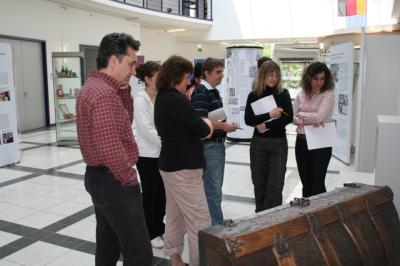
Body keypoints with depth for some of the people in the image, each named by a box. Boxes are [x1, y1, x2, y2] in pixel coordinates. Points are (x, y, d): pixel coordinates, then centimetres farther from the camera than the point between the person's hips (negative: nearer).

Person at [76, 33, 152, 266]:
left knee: (108, 244, 23)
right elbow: (110, 149, -30)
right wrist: (130, 179, -15)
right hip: (114, 181, -11)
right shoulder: (105, 93, -23)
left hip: (98, 176, 11)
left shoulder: (93, 86, 10)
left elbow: (126, 122, 17)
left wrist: (124, 91, 3)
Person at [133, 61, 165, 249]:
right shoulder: (140, 99, -12)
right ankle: (151, 233, 24)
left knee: (162, 193, 13)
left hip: (162, 153, 5)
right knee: (150, 194, 8)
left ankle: (159, 228, 31)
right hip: (148, 155, -5)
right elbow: (147, 130, -19)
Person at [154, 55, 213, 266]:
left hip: (170, 164, 10)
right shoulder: (176, 99, -20)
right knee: (200, 222, -2)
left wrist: (200, 125, -1)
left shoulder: (162, 98, 11)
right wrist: (207, 123, 3)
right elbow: (203, 130, -17)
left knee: (175, 216, 18)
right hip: (183, 168, -10)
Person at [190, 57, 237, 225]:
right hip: (209, 146, -10)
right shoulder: (201, 93, -15)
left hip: (218, 144, 10)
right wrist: (224, 126, -17)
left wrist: (225, 125, 10)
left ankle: (211, 223, 28)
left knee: (215, 188, 17)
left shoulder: (214, 92, 15)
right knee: (213, 191, -5)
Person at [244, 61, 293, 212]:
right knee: (259, 182, 9)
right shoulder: (254, 95, 1)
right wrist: (269, 115, -19)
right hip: (258, 143, 1)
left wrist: (267, 125, -15)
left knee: (275, 184, -1)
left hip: (279, 143, -1)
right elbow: (248, 120, -9)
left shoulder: (283, 94, 1)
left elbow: (288, 117, -8)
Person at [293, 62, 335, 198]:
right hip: (301, 141, 5)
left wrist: (301, 114, -5)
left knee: (317, 185, 2)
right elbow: (292, 116, 0)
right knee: (306, 184, 14)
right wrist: (308, 121, -16)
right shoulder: (301, 94, 6)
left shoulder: (328, 95, -7)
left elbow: (319, 116, -18)